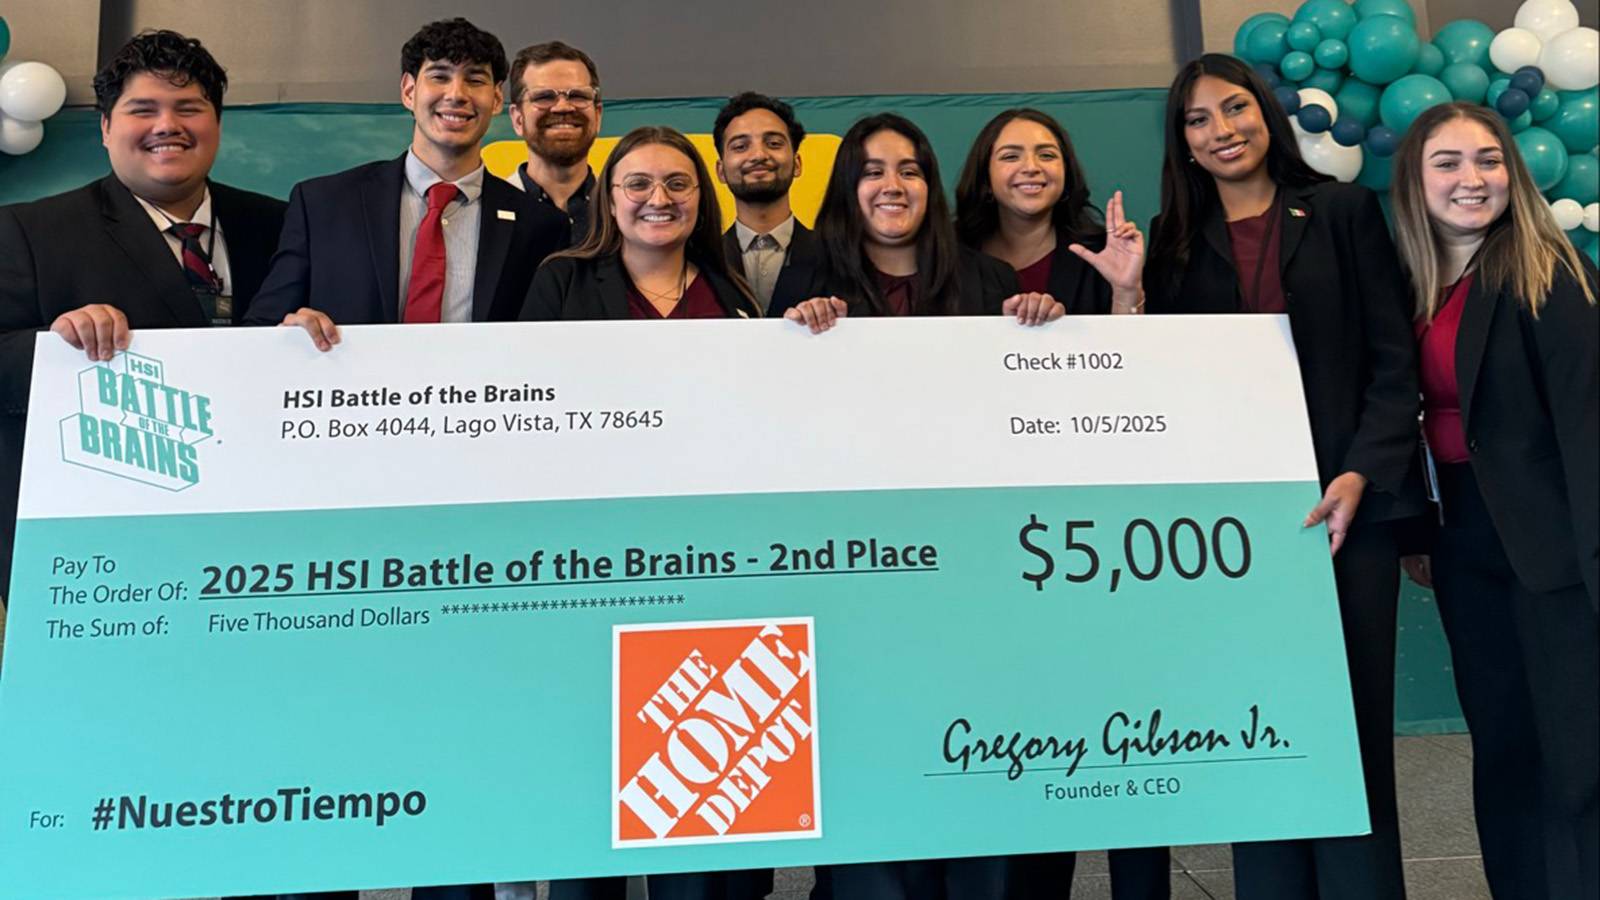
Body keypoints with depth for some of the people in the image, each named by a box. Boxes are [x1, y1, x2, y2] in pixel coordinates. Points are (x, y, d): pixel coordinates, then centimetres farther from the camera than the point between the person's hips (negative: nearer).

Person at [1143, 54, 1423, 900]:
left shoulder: (1344, 211, 7)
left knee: (1352, 720, 3)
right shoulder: (1175, 241, 12)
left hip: (1344, 501, -1)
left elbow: (1393, 360, 0)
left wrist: (1360, 475, -11)